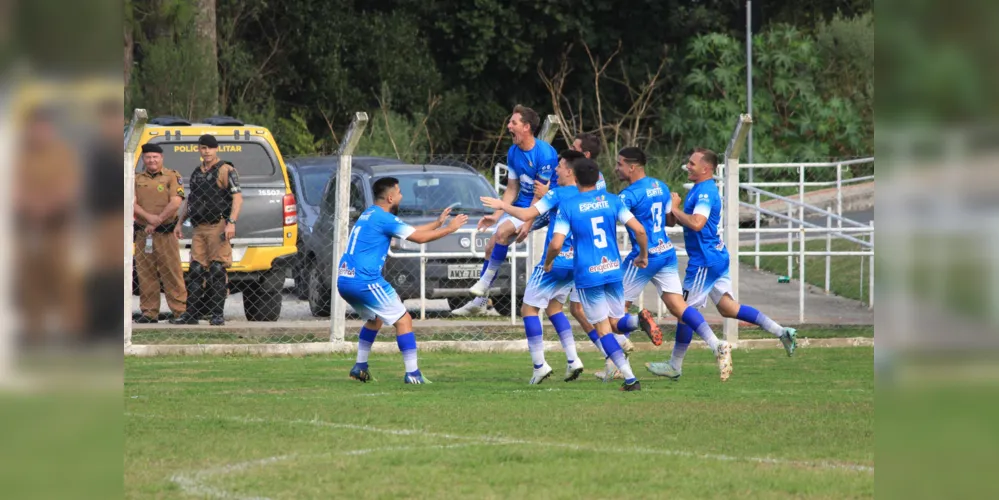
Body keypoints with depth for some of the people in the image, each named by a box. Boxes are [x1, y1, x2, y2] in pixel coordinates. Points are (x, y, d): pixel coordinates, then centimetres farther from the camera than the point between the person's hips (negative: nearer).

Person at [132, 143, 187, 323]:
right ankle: (149, 313, 9)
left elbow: (176, 202, -8)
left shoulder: (172, 177, 3)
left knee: (172, 273, -6)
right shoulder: (137, 180, 14)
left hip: (165, 233, -4)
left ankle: (180, 311, -5)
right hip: (142, 233, 4)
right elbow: (132, 204, 3)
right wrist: (149, 217, -14)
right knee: (145, 274, 4)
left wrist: (158, 221, -13)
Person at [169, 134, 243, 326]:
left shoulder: (226, 170, -2)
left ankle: (217, 315, -5)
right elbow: (190, 201, 29)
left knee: (218, 270, -7)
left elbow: (237, 198, -11)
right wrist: (179, 222, 21)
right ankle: (189, 314, 3)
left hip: (218, 227, -7)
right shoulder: (197, 173, 20)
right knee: (196, 270, 3)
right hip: (199, 229, 7)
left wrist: (231, 223, -21)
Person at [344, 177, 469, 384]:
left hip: (344, 280, 9)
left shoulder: (370, 215, 19)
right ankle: (412, 373, -9)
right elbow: (419, 237, -8)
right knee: (403, 320, -3)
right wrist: (449, 229, 4)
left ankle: (360, 366, 27)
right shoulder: (384, 218, -10)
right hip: (364, 281, -9)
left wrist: (437, 223, 28)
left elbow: (411, 231, 26)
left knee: (374, 319, 30)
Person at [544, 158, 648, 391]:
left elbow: (556, 244, -12)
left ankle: (630, 378, -8)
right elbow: (639, 230, -4)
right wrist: (643, 255, 14)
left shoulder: (567, 207, -5)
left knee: (602, 328, 2)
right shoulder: (612, 201, 3)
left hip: (587, 274, -3)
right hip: (613, 269, 3)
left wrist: (548, 263, 9)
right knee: (616, 322, 18)